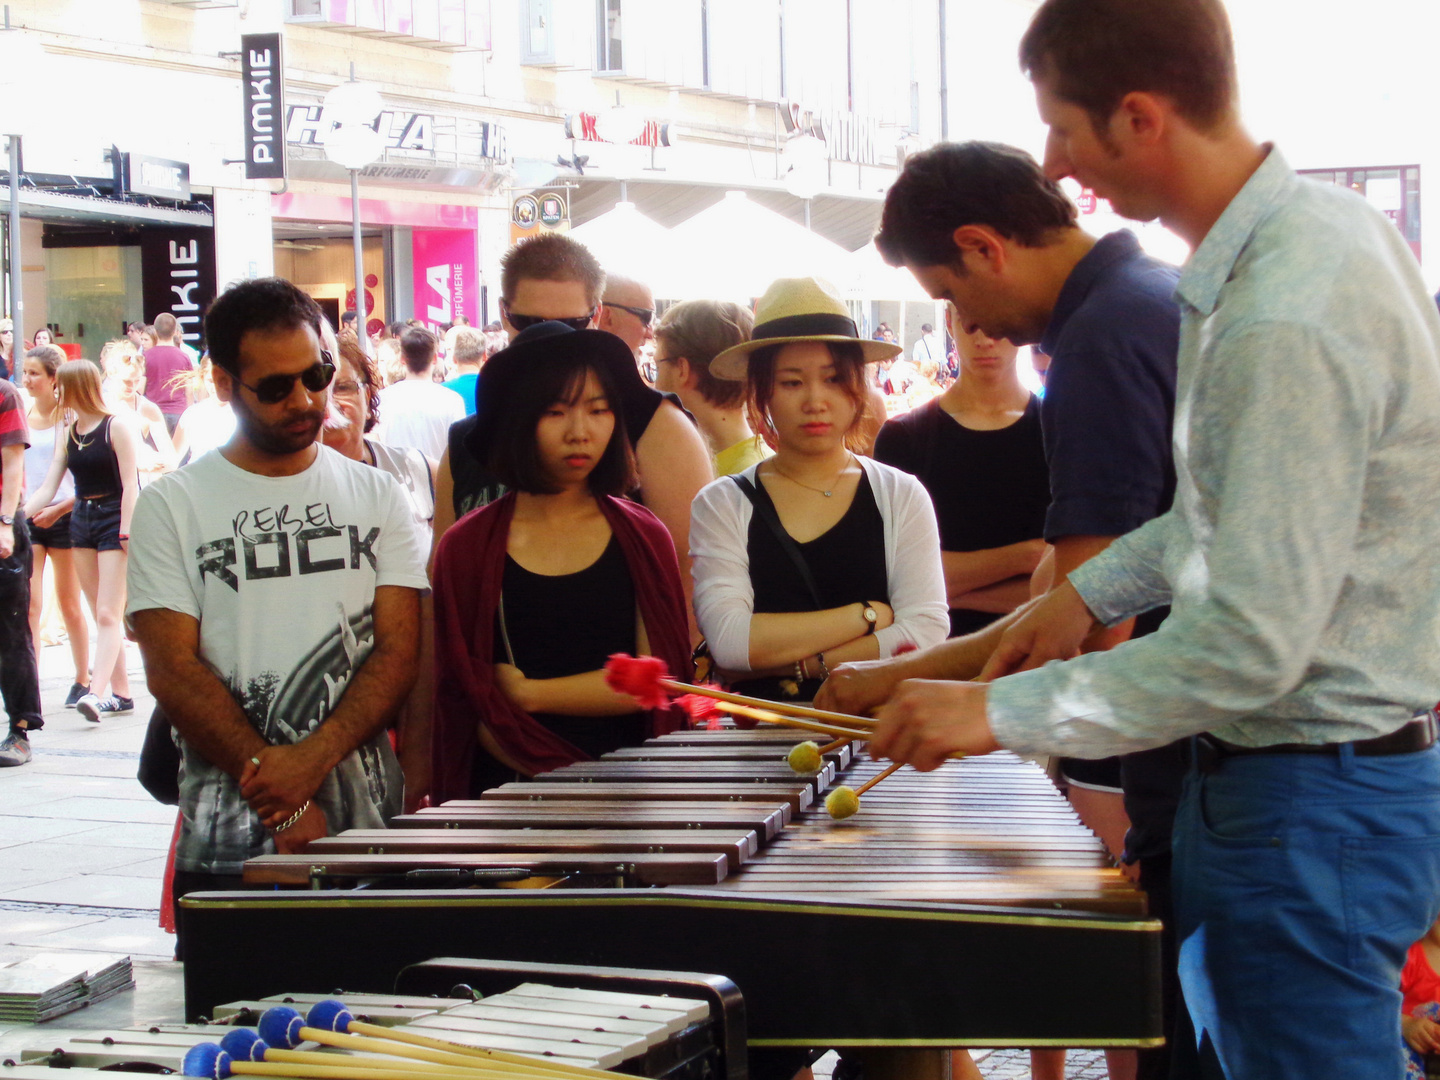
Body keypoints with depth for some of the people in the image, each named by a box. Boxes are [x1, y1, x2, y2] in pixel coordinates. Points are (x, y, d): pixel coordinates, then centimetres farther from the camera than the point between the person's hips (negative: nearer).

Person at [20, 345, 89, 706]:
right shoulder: (22, 416, 7)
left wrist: (58, 509, -16)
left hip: (63, 516, -3)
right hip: (26, 517, 3)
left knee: (69, 605, 7)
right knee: (29, 605, -7)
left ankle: (83, 680, 22)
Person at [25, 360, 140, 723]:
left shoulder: (117, 426, -7)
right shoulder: (68, 434, 12)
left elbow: (130, 483, -11)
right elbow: (48, 489, 10)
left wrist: (126, 533, -18)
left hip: (114, 520, -7)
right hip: (81, 520, 7)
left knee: (108, 614, -12)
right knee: (102, 616, 7)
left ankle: (97, 693, -21)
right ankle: (121, 693, 11)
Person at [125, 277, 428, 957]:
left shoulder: (375, 497, 10)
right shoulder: (173, 505, 4)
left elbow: (400, 650, 1)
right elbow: (173, 671, -4)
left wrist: (310, 762, -16)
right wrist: (284, 803, -13)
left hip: (369, 831, 1)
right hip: (226, 846, -1)